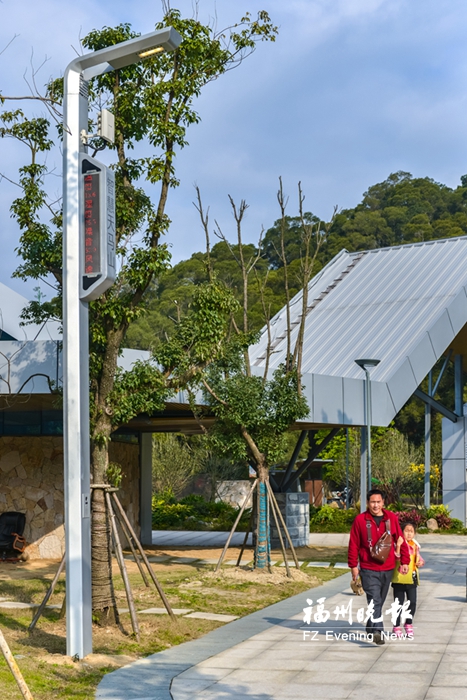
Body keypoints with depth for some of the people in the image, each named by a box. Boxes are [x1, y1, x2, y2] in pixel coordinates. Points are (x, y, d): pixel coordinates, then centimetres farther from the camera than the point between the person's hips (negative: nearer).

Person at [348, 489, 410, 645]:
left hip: (387, 568, 4)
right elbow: (353, 544, -2)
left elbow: (400, 540, 6)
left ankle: (371, 627, 32)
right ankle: (377, 631, -24)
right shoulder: (360, 519, -6)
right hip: (368, 569, -3)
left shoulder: (391, 518, 1)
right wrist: (353, 565, -2)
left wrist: (405, 561, 2)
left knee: (380, 601, 15)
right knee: (374, 600, -17)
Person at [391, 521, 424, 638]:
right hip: (399, 579, -4)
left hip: (412, 579, 4)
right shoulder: (398, 544, -10)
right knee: (399, 603, 5)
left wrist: (420, 562, -1)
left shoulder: (415, 545, 8)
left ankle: (409, 624, 22)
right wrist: (398, 546, -37)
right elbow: (396, 558, -23)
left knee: (412, 602, 3)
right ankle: (396, 626, 17)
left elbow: (418, 558, 21)